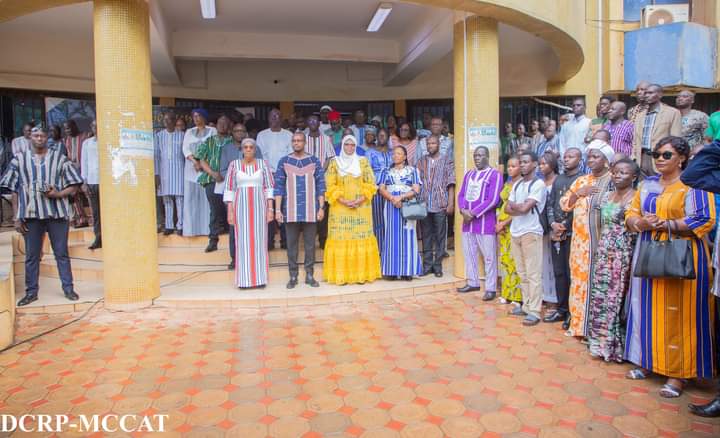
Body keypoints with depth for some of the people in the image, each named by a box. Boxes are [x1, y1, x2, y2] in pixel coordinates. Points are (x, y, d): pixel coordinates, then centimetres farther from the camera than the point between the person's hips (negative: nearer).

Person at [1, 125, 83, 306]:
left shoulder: (60, 158, 4)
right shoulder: (19, 159, 8)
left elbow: (74, 185, 4)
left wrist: (58, 194, -15)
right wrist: (16, 218, 2)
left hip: (57, 213, -1)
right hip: (30, 215, 1)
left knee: (61, 253, 5)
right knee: (31, 255, 8)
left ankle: (68, 288, 14)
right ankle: (31, 292, 18)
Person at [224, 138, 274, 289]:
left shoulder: (263, 163, 5)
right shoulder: (234, 164, 5)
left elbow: (269, 187, 4)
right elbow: (229, 189, 4)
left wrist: (270, 208, -3)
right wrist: (230, 211, -3)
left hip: (259, 206, 0)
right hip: (241, 206, 0)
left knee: (259, 240, 1)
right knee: (243, 241, 0)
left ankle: (260, 278, 7)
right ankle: (244, 279, 5)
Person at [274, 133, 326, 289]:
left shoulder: (314, 161, 4)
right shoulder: (283, 162, 4)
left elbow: (320, 185, 3)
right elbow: (279, 187, 2)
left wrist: (321, 208, -3)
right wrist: (278, 210, -4)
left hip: (310, 211, 0)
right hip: (290, 211, 0)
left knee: (310, 244, 6)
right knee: (291, 244, 6)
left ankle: (309, 275, 18)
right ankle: (293, 276, 17)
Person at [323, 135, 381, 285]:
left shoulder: (363, 162, 8)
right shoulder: (335, 162, 6)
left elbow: (370, 183, 4)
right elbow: (330, 185, 0)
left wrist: (361, 200, -10)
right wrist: (343, 201, -12)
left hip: (361, 208, 1)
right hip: (340, 207, -1)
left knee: (361, 239, 0)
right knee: (341, 240, -3)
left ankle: (361, 274, 6)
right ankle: (341, 275, 1)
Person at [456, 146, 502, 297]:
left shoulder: (495, 174, -6)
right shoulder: (468, 174, 15)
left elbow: (493, 199, -15)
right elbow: (461, 194, 12)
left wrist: (473, 213, -16)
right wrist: (463, 210, -8)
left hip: (486, 222, -7)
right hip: (467, 221, 7)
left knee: (489, 256, -1)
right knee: (469, 253, 13)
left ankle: (491, 288, 7)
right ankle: (473, 283, 26)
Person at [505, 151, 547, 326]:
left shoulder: (538, 184, -8)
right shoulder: (517, 184, 15)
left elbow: (524, 208, -16)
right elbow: (507, 209, 9)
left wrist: (514, 205, 3)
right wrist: (520, 208, -9)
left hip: (531, 232, -7)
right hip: (515, 232, 7)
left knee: (533, 274, -4)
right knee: (522, 273, 12)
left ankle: (534, 311, -2)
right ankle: (526, 306, 21)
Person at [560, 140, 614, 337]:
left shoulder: (613, 181, -2)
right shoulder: (581, 181, 14)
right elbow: (564, 204, 11)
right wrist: (577, 193, -5)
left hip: (602, 241, -5)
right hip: (580, 241, 5)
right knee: (580, 279, 8)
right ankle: (580, 323, 18)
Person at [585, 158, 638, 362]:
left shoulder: (635, 198, -9)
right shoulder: (607, 196, 12)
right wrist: (600, 250, 14)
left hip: (623, 255, -7)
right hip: (604, 254, 7)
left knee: (617, 297, -1)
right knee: (599, 296, 9)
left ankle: (615, 344, 11)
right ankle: (601, 341, 21)